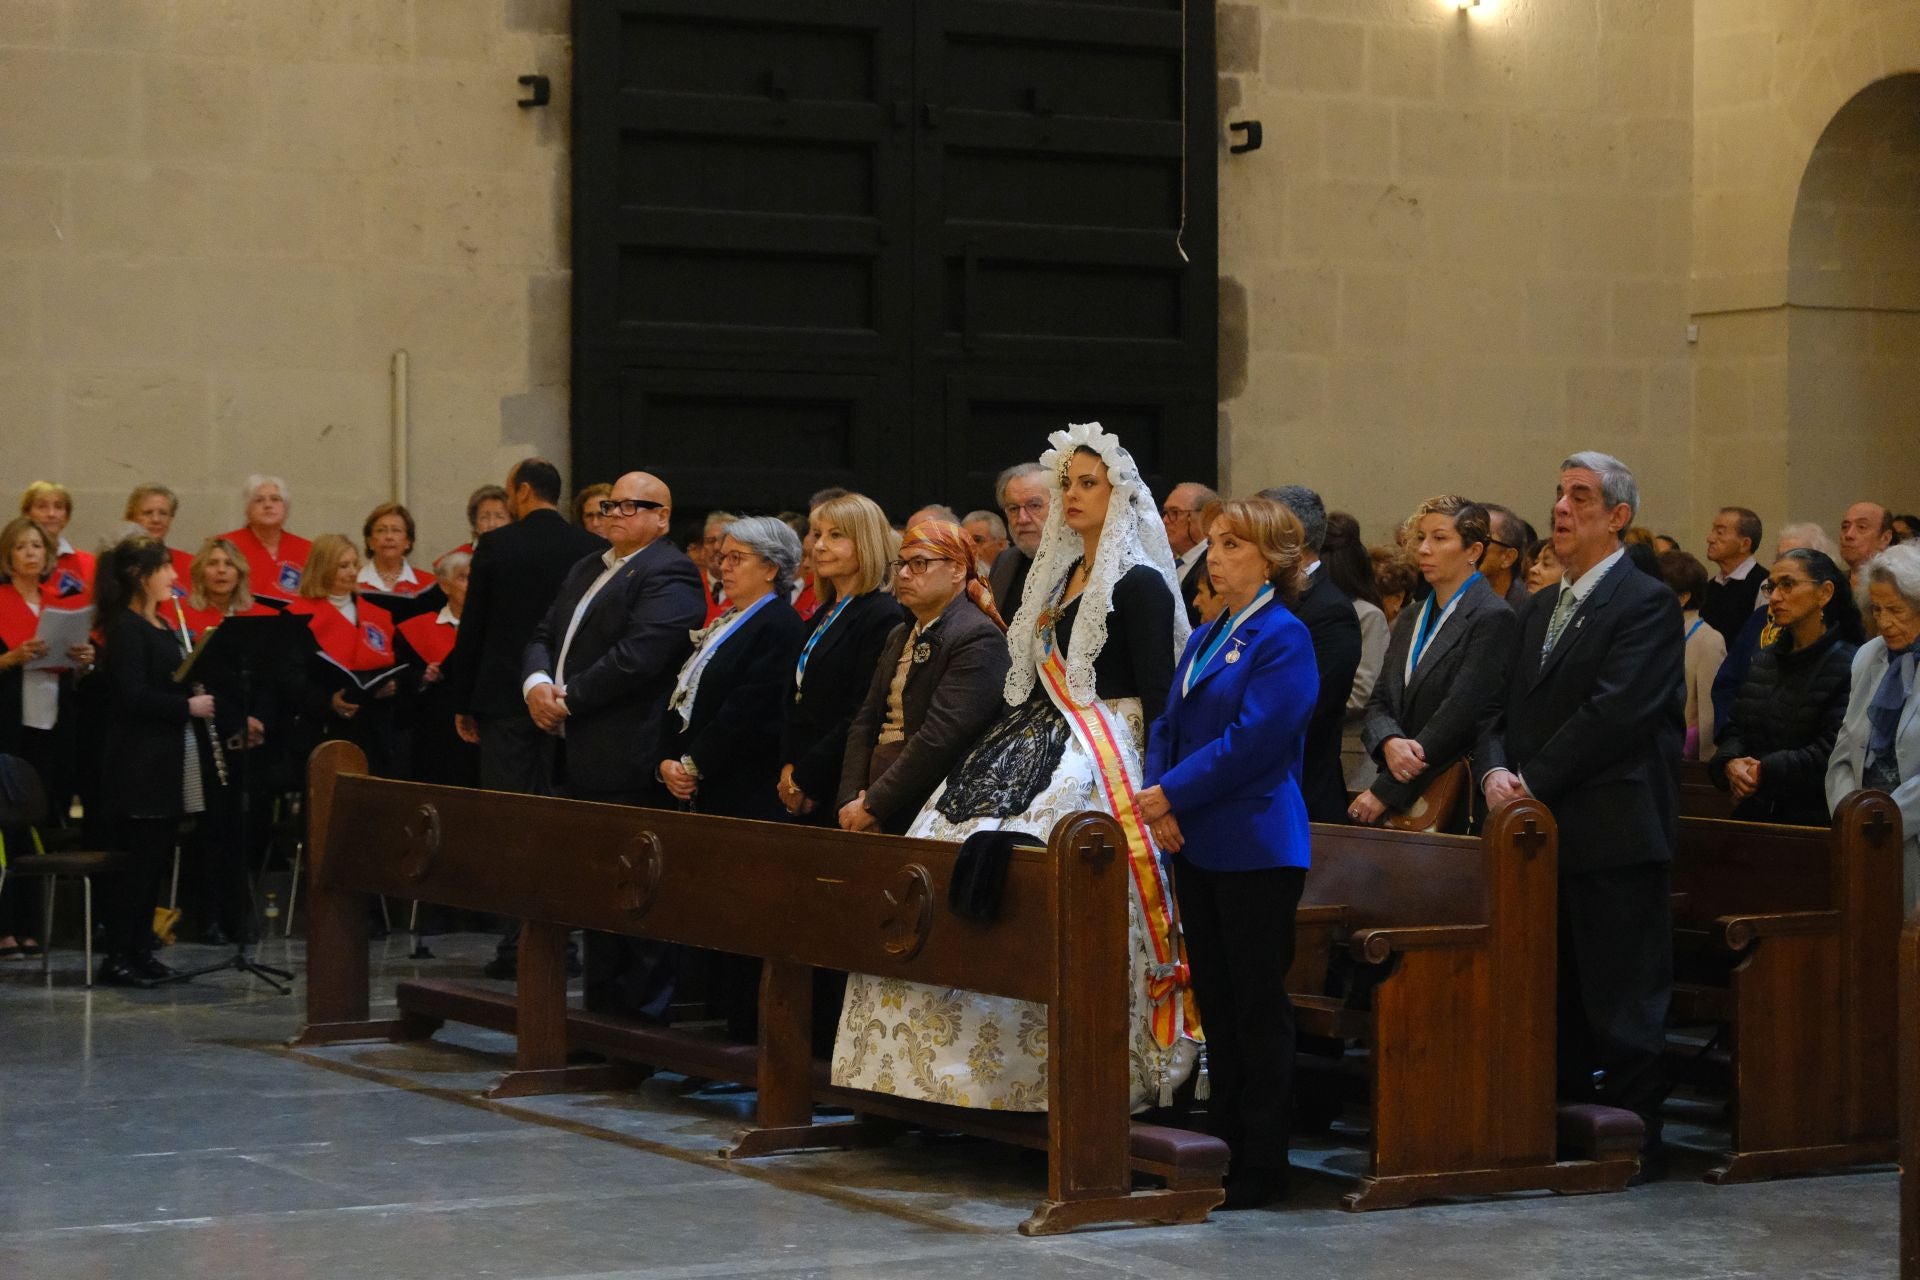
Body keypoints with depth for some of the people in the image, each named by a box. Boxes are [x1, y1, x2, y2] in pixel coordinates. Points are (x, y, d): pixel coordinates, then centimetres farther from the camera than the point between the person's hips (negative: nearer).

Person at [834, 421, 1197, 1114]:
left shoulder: (1140, 584, -6)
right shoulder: (1059, 576, 19)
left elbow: (1157, 697, -10)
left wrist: (1151, 788, -15)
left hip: (1101, 764, -9)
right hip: (1041, 750, 9)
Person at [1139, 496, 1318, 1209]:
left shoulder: (1282, 637, -10)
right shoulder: (1203, 639, 16)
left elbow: (1253, 741, -17)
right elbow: (1168, 727, 14)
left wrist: (1172, 795, -14)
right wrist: (1158, 805, -3)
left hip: (1256, 848, -8)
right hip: (1197, 848, 8)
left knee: (1258, 1004, -3)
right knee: (1214, 1002, 11)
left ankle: (1262, 1164, 2)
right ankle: (1224, 1146, 18)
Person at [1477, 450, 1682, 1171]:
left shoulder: (1646, 603, -7)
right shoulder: (1540, 609, 19)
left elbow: (1616, 713, -17)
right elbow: (1508, 707, 15)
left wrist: (1534, 782, -16)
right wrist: (1495, 768, -6)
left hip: (1612, 837, -8)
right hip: (1547, 834, 8)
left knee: (1622, 1001, -2)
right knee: (1556, 998, 11)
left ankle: (1634, 1146, 5)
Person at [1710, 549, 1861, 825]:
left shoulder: (1849, 665, -11)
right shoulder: (1763, 662, 15)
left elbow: (1833, 751, -19)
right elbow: (1733, 728, 12)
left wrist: (1765, 771, -17)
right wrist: (1730, 763, -11)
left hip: (1815, 820, -6)